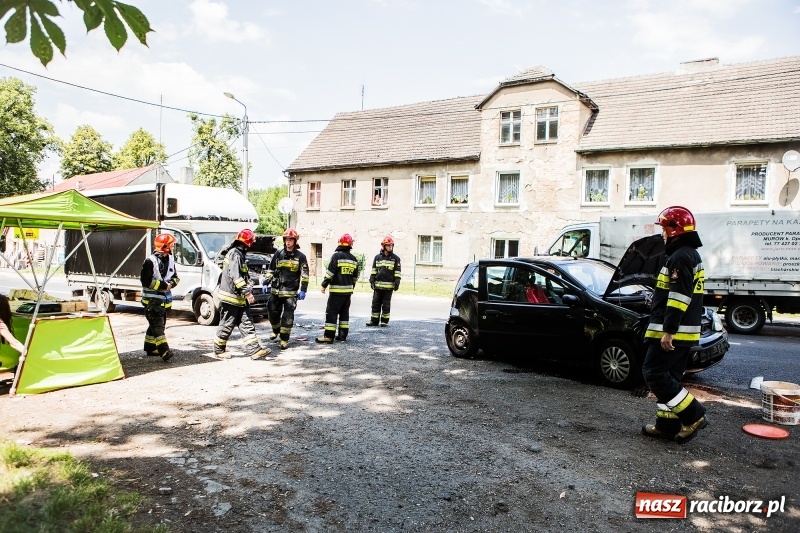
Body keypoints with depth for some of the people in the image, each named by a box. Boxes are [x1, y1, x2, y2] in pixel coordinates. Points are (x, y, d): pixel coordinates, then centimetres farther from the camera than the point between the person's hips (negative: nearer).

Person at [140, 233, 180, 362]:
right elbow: (145, 280, -18)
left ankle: (150, 347, 30)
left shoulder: (170, 259, 9)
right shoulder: (150, 261, -15)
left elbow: (175, 277, 16)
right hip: (151, 299, -8)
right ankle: (164, 350, -22)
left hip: (165, 299, 8)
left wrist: (171, 283, -5)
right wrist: (162, 285, -17)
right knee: (158, 324, -14)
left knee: (157, 324, 16)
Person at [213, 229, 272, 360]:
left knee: (247, 324, 6)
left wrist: (248, 292, 22)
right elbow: (236, 277, -24)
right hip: (231, 297, -10)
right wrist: (247, 292, -25)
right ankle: (219, 351, 16)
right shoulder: (235, 255, -16)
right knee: (227, 325, 2)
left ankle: (255, 350, 5)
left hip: (240, 298, 10)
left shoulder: (240, 254, 15)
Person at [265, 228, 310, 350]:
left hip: (291, 292, -3)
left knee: (288, 316, -6)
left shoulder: (300, 256, 0)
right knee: (272, 312, 9)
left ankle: (284, 340, 2)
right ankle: (276, 331, 36)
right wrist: (266, 283, 3)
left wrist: (303, 290, -8)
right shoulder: (278, 254, 8)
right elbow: (271, 269, 14)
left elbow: (304, 274, -1)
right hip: (276, 290, 4)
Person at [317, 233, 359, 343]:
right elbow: (355, 276, 16)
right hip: (348, 290, 6)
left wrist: (324, 285, -5)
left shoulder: (336, 256, -11)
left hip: (337, 290, -6)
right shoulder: (354, 259, 9)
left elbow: (330, 272, -13)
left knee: (331, 313, -3)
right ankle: (343, 335, 17)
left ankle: (328, 336, -4)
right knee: (344, 313, 14)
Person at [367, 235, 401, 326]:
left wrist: (397, 283, -4)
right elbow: (373, 270, 11)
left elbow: (397, 272, 1)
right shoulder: (377, 257, 9)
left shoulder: (395, 258, 3)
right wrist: (372, 281, 5)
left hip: (389, 286, -2)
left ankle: (385, 321, 12)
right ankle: (374, 320, 12)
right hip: (378, 285, 2)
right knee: (375, 303, 5)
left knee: (386, 305, 5)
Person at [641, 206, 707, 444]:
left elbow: (679, 297, -23)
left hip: (672, 332, -10)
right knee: (668, 376, 14)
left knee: (654, 373, -6)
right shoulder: (691, 255, 18)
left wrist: (668, 331, -24)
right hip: (684, 331, 11)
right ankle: (667, 424, 19)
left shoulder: (680, 257, -16)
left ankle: (693, 415, -4)